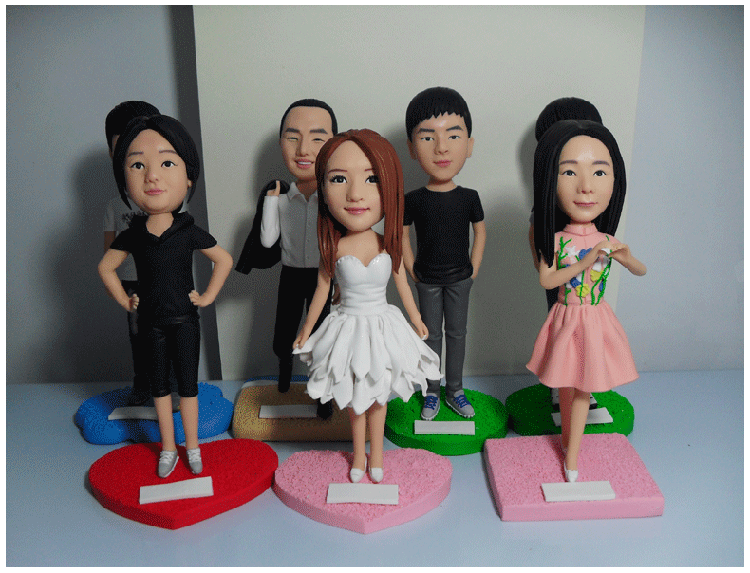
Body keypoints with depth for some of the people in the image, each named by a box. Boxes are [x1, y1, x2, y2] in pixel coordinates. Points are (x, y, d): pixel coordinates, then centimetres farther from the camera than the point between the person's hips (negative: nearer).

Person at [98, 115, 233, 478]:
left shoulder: (189, 232, -12)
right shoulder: (132, 234, -7)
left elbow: (224, 260, -1)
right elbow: (106, 267, 10)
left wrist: (208, 297, -4)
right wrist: (123, 300, 4)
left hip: (184, 321, -2)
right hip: (150, 323, 2)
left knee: (187, 385, 9)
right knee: (159, 386, 14)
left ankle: (192, 447, 25)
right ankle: (168, 449, 29)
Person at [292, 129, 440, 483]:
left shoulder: (389, 246, -12)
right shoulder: (334, 249, -16)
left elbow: (402, 285, 3)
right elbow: (322, 290, -2)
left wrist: (416, 320, 14)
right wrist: (307, 329, 7)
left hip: (383, 328, 1)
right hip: (348, 330, -1)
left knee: (378, 397, 16)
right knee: (355, 399, 15)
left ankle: (376, 454, 37)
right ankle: (359, 455, 37)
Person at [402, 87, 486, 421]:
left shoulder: (469, 198, -8)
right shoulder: (414, 200, -12)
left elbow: (480, 231, 5)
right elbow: (402, 235, 0)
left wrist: (474, 268, 2)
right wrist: (412, 269, -1)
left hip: (460, 278, 1)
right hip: (428, 280, -1)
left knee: (457, 333, 13)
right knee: (431, 335, 11)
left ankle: (455, 391, 29)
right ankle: (432, 393, 26)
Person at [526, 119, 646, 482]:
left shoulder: (608, 242, -8)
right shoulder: (555, 240, -12)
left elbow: (642, 272, 4)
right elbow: (545, 280, -16)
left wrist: (626, 257, -19)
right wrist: (584, 263, -25)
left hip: (595, 322, 1)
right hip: (565, 321, -1)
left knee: (582, 389, 8)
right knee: (566, 386, 14)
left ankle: (571, 457, 19)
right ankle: (569, 437, 35)